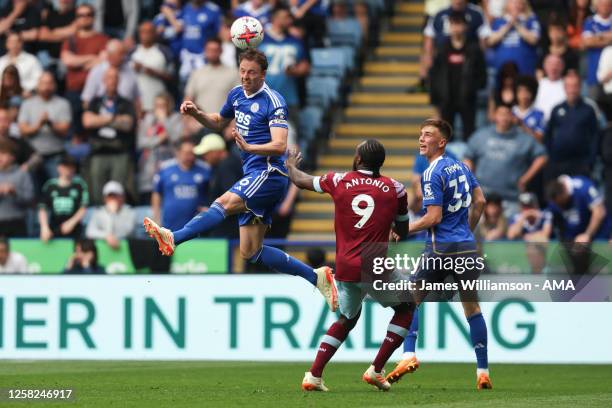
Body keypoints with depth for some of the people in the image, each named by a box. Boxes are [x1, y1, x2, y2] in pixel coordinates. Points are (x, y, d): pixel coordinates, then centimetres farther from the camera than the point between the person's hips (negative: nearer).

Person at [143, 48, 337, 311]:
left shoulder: (273, 102, -10)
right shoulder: (236, 95, 13)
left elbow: (280, 146, -20)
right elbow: (219, 123, 31)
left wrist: (248, 147, -36)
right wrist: (196, 113, 12)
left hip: (269, 173, -9)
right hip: (254, 176, 9)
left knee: (224, 203, -30)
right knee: (250, 252, 4)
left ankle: (173, 239, -45)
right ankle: (316, 277, 9)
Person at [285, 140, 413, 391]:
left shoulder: (339, 181, 4)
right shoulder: (395, 189, 2)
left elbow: (300, 180, 22)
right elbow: (403, 233, 13)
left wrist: (291, 165, 43)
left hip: (344, 269, 3)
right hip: (375, 268, -3)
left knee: (347, 319, 24)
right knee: (405, 308, 19)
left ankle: (314, 375, 13)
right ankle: (376, 370, 8)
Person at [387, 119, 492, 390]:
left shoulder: (433, 174, -13)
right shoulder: (461, 167, 10)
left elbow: (433, 218, -16)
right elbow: (480, 201, 15)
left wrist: (404, 230, -4)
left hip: (440, 248, -6)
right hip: (467, 247, 6)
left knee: (412, 299, 6)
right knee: (471, 305, 10)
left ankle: (409, 356, -7)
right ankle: (483, 372, 8)